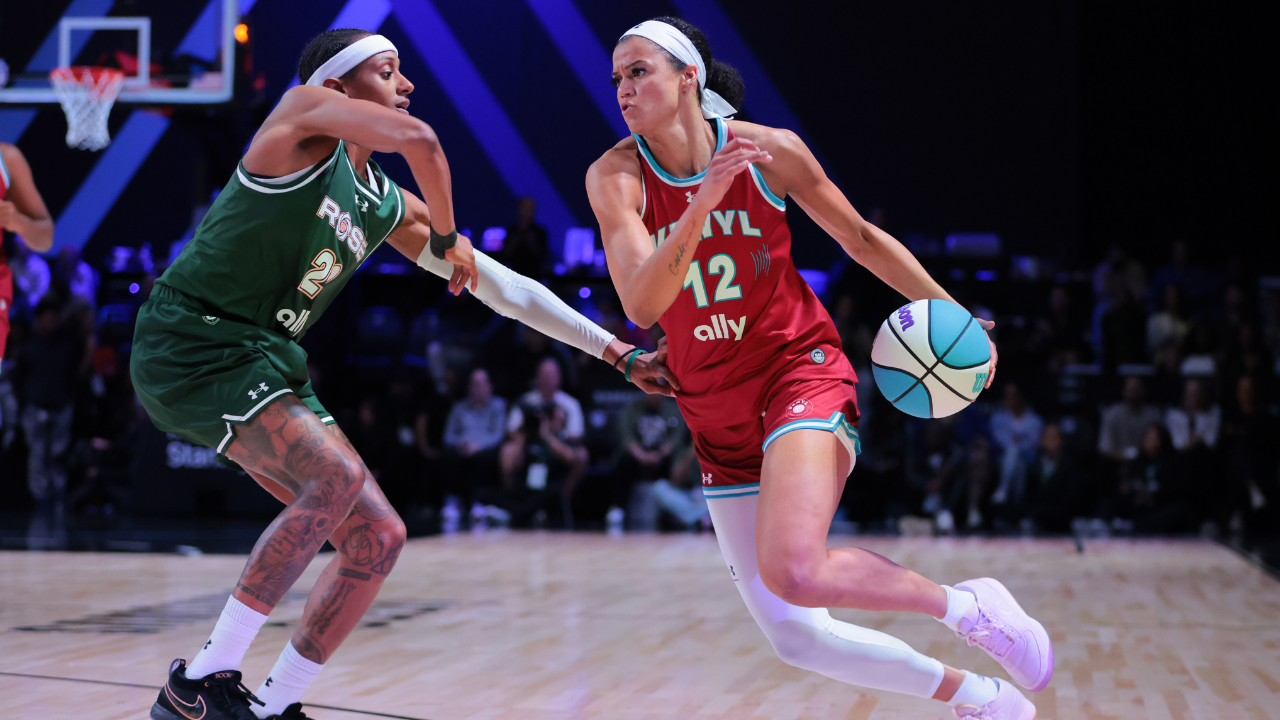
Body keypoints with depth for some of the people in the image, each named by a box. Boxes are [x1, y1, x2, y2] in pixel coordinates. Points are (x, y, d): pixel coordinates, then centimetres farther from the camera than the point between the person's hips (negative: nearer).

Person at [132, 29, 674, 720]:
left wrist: (617, 352, 13)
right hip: (190, 344, -8)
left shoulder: (392, 208, 11)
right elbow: (417, 139, -27)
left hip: (264, 362, 8)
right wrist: (447, 237, -10)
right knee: (338, 475, -27)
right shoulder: (304, 111, -8)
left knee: (377, 537, 1)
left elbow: (501, 285, 15)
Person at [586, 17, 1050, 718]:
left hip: (801, 370, -3)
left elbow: (861, 237, 8)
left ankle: (969, 606, -7)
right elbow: (641, 305, -23)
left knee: (793, 573, -32)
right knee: (796, 639, 2)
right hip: (717, 416, 4)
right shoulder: (616, 175, -9)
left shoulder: (768, 149, -8)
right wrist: (704, 200, -35)